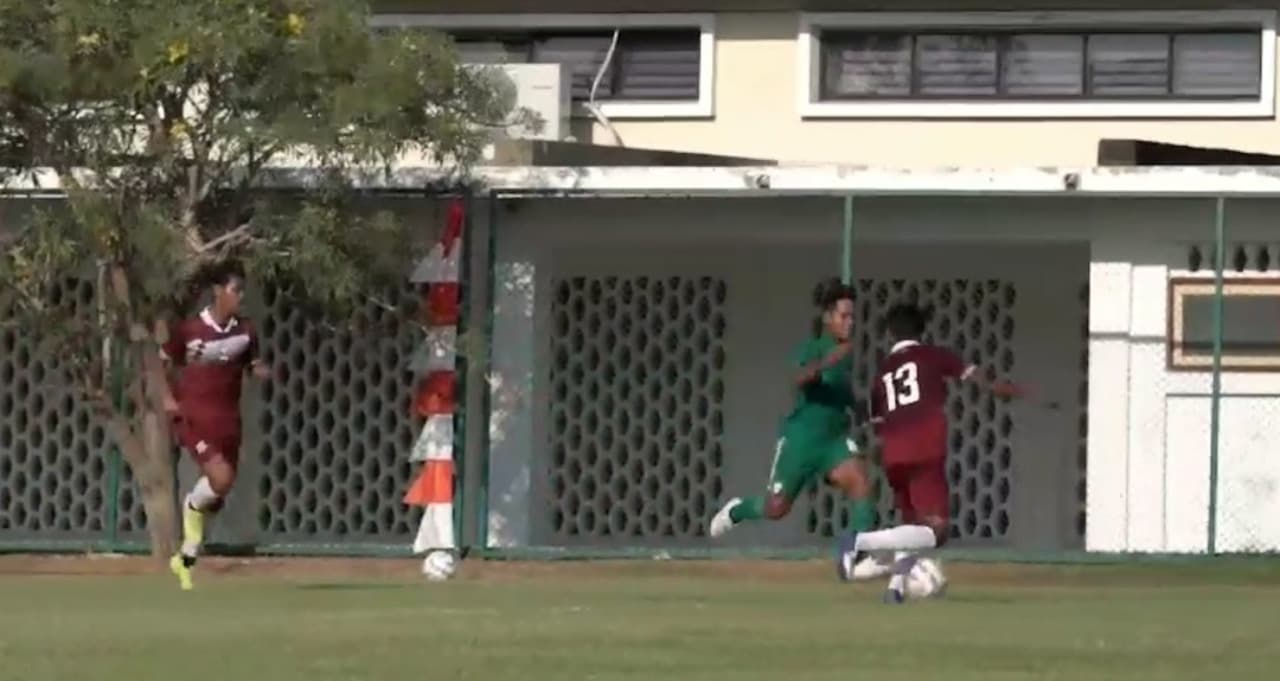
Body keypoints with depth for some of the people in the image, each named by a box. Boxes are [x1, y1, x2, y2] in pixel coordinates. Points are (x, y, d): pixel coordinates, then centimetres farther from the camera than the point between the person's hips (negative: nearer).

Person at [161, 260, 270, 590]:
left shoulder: (244, 331, 3)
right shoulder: (189, 329, -6)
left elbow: (254, 366, 13)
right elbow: (162, 361, 6)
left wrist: (263, 372, -11)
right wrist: (167, 397, -5)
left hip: (228, 420, 5)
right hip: (194, 417, -5)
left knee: (219, 493, 8)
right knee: (220, 477, -26)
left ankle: (186, 559, 25)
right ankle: (192, 506, 10)